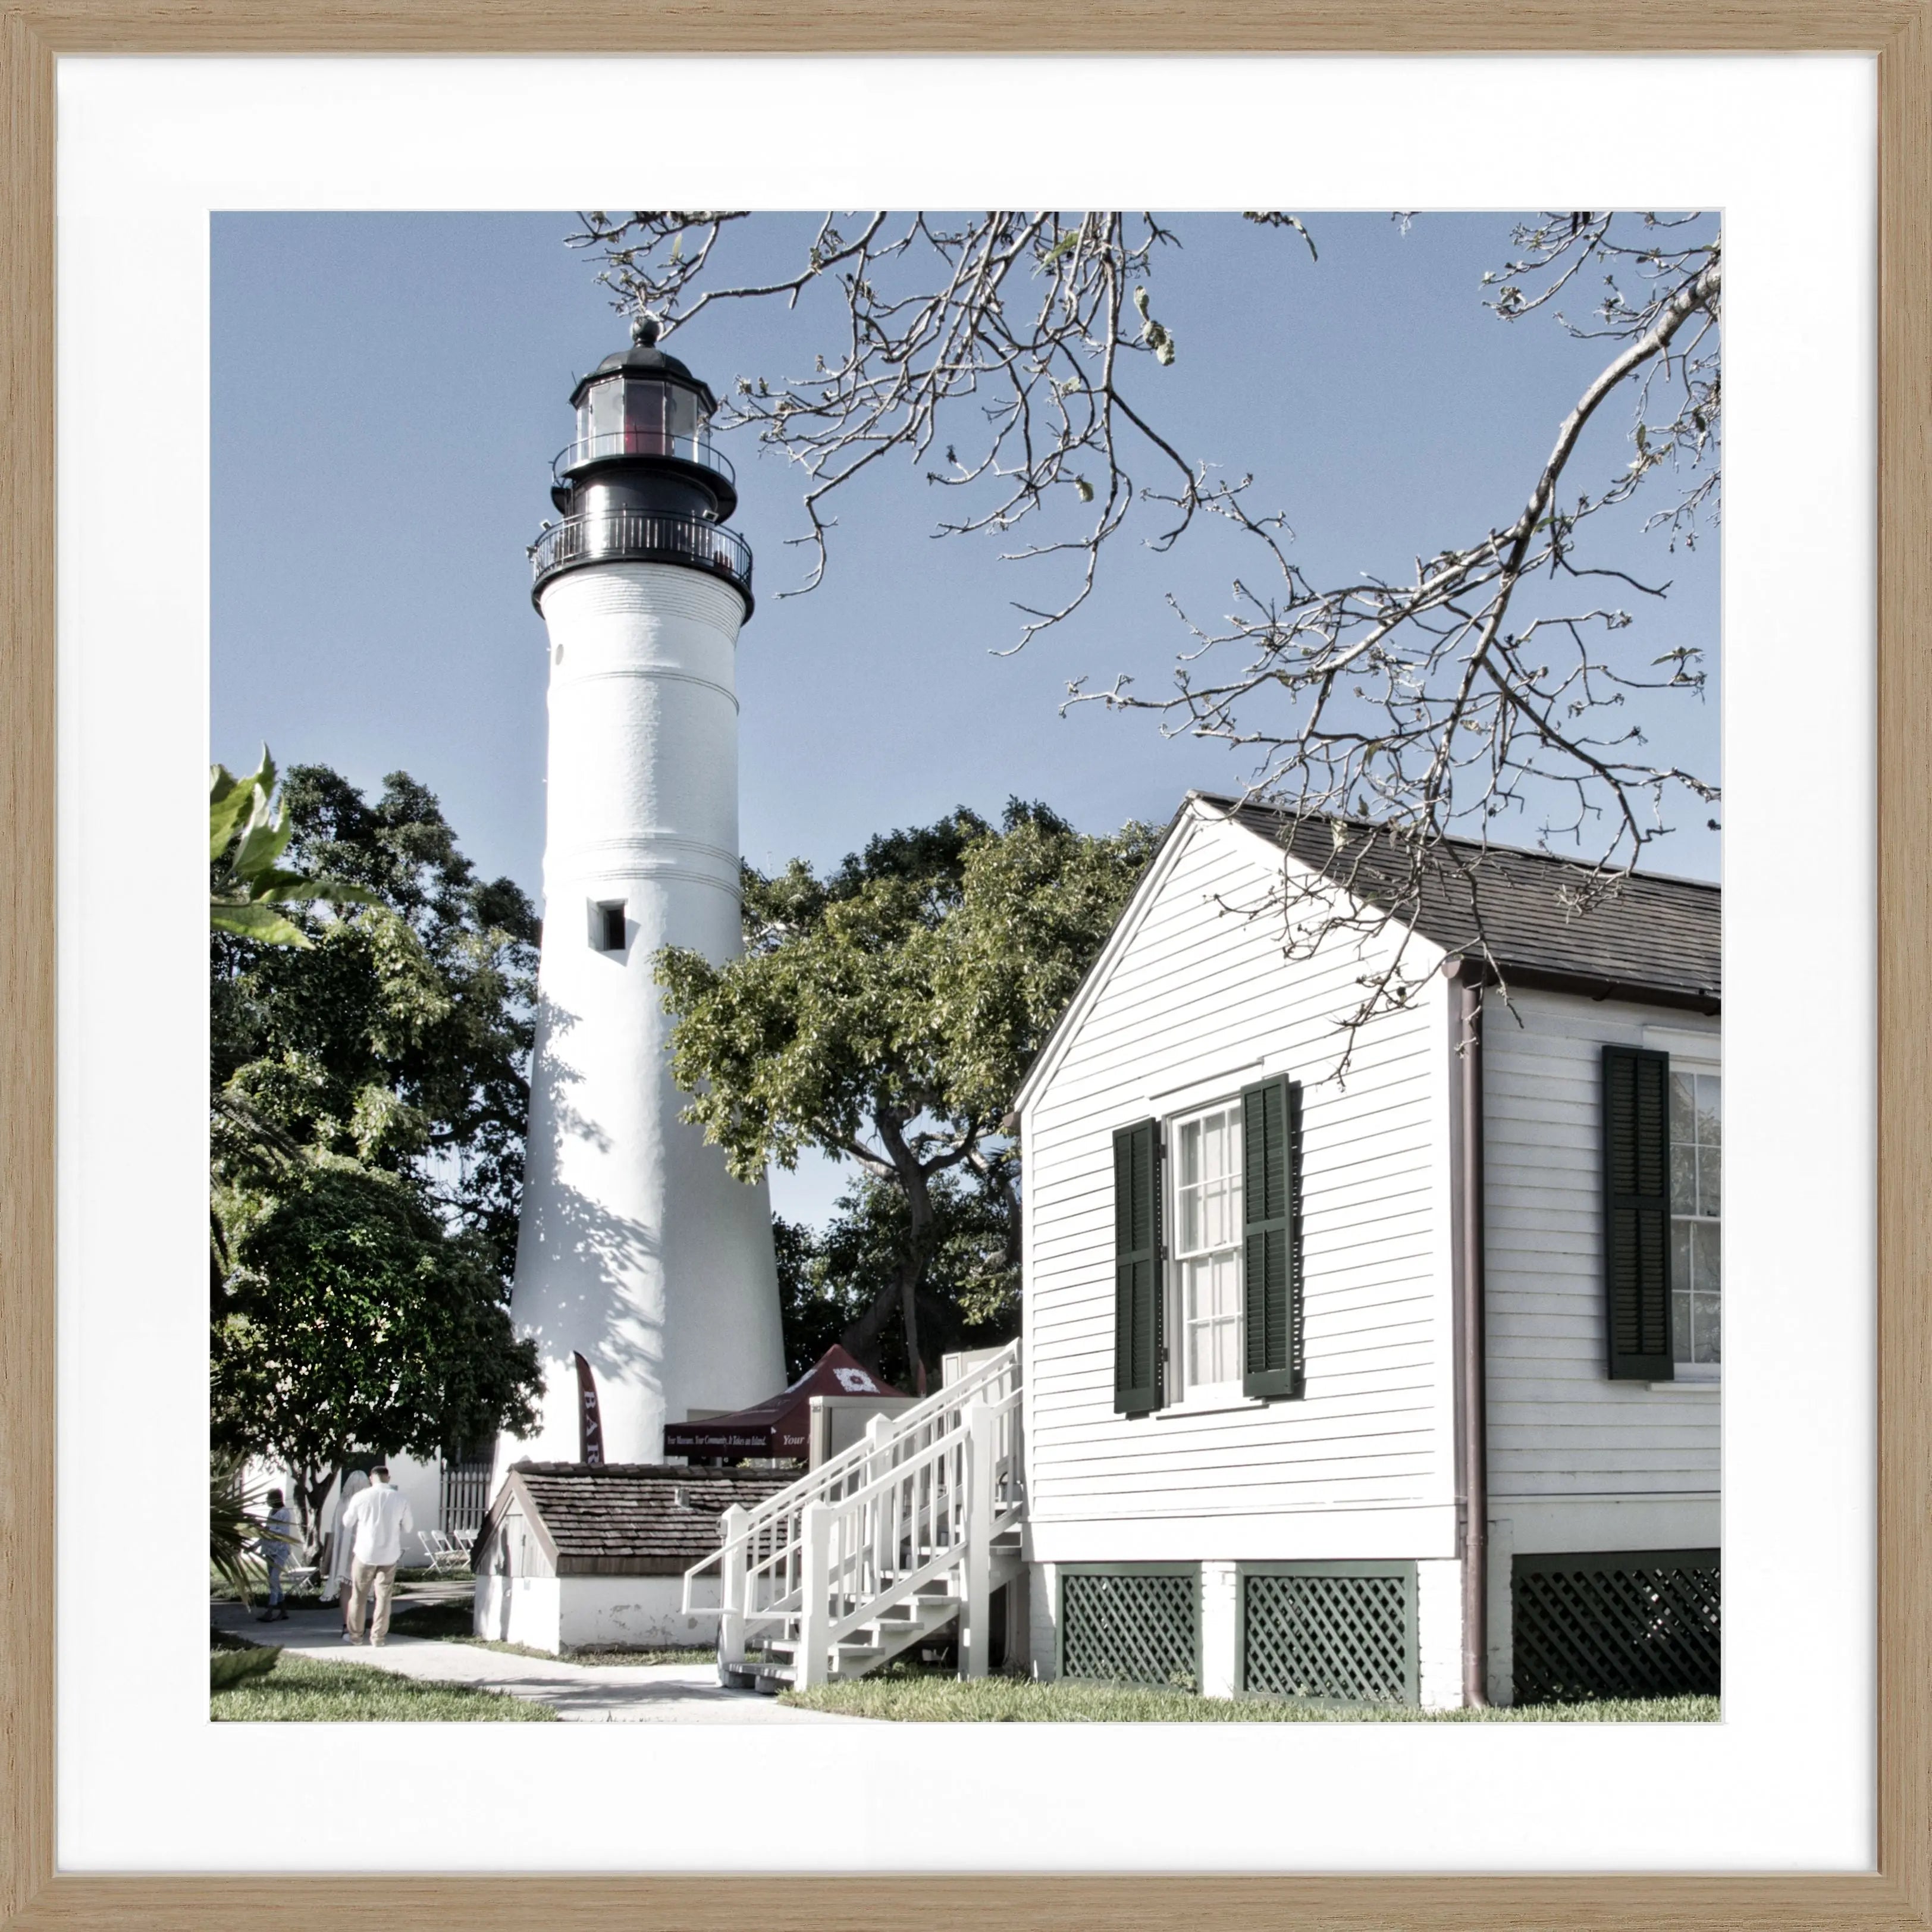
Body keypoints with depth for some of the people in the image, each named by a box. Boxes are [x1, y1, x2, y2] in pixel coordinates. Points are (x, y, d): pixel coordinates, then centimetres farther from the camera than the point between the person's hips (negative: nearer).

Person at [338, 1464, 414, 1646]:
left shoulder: (361, 1497, -10)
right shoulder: (401, 1499, -6)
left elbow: (347, 1523, 4)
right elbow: (408, 1527, 4)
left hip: (365, 1552, -1)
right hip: (390, 1555, 1)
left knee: (358, 1596, 12)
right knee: (384, 1596, 9)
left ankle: (355, 1635, 18)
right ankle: (378, 1636, 10)